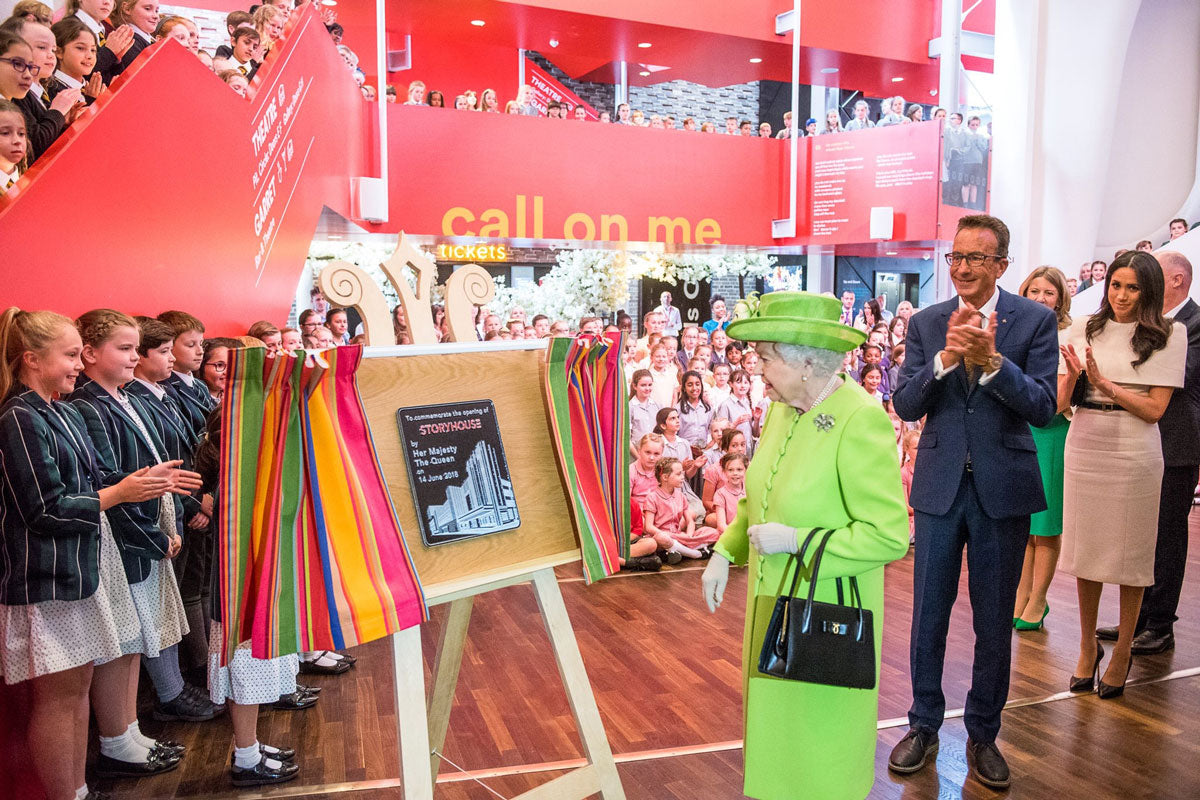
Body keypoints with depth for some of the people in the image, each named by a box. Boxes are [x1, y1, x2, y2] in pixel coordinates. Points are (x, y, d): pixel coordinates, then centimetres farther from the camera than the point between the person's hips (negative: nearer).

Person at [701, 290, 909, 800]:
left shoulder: (860, 420, -23)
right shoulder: (782, 410, 1)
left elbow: (889, 535, -23)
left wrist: (794, 541, -23)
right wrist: (725, 553, 3)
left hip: (828, 611, -7)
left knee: (821, 734, 11)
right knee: (779, 722, 21)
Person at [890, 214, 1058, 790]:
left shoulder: (1035, 320, -3)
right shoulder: (926, 323, 2)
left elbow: (1043, 408, -11)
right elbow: (905, 406, -5)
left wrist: (991, 360, -25)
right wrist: (946, 358, -20)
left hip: (1003, 488, -1)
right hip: (940, 485, 1)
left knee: (994, 622, 11)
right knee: (928, 615, 11)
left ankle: (983, 733, 30)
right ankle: (924, 725, 29)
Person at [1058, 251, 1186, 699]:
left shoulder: (1169, 334, -1)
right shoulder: (1085, 329, 6)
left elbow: (1154, 409, -6)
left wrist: (1104, 383, -15)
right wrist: (1073, 375, -16)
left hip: (1133, 455, -3)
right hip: (1083, 449, 3)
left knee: (1129, 555, 7)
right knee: (1085, 550, 10)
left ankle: (1122, 653, 23)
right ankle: (1087, 646, 27)